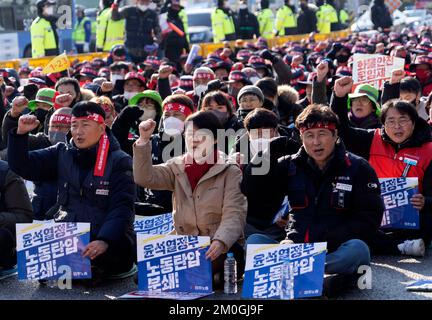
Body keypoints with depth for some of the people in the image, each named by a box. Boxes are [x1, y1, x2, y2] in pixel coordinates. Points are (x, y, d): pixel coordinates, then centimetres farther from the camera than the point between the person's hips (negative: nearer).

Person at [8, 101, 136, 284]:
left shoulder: (119, 161, -1)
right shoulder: (61, 154, 13)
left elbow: (121, 208, -12)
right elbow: (22, 167, 10)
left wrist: (104, 241, -28)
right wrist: (20, 134, -6)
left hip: (110, 241, -3)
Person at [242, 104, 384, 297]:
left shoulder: (357, 168, 2)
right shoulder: (291, 165, 11)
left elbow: (368, 220, -4)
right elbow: (252, 192, 7)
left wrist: (328, 241, -16)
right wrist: (265, 156, -7)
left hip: (335, 251, -2)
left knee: (357, 249, -34)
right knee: (254, 241, -21)